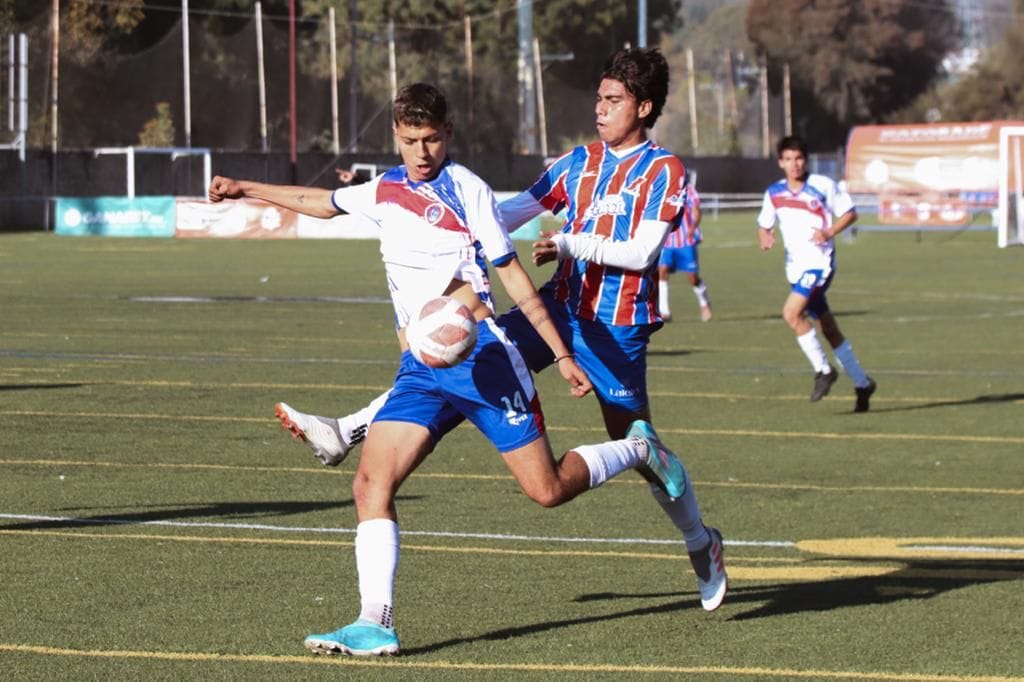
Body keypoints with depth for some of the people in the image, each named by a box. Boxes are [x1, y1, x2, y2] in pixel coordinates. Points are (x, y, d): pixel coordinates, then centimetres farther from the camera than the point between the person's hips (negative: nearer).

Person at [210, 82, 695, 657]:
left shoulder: (465, 188, -3)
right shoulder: (384, 190, 13)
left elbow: (513, 274, -1)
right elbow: (322, 202, 34)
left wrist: (562, 354, 0)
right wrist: (245, 189, 37)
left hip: (481, 356, -5)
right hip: (419, 368, 5)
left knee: (548, 490, -4)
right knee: (371, 484, -13)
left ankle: (640, 450, 24)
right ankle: (376, 625, -15)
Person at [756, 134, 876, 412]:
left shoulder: (823, 186, -8)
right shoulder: (774, 193, 6)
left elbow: (850, 213, 0)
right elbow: (764, 225, 15)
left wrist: (829, 233, -16)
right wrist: (765, 237, -8)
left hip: (819, 262, -6)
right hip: (796, 266, 6)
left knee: (792, 313, -24)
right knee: (829, 329, 10)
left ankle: (823, 370, -10)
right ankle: (862, 383, 20)